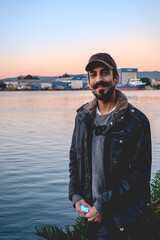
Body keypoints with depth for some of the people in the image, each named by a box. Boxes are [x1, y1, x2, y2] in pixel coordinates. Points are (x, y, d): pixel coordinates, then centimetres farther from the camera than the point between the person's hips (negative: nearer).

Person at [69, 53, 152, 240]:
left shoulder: (137, 121, -13)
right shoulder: (83, 117, 4)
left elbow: (140, 173, -15)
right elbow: (74, 157, 13)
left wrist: (103, 206, -17)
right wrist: (75, 196, 0)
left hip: (119, 211, -5)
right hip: (90, 208, 5)